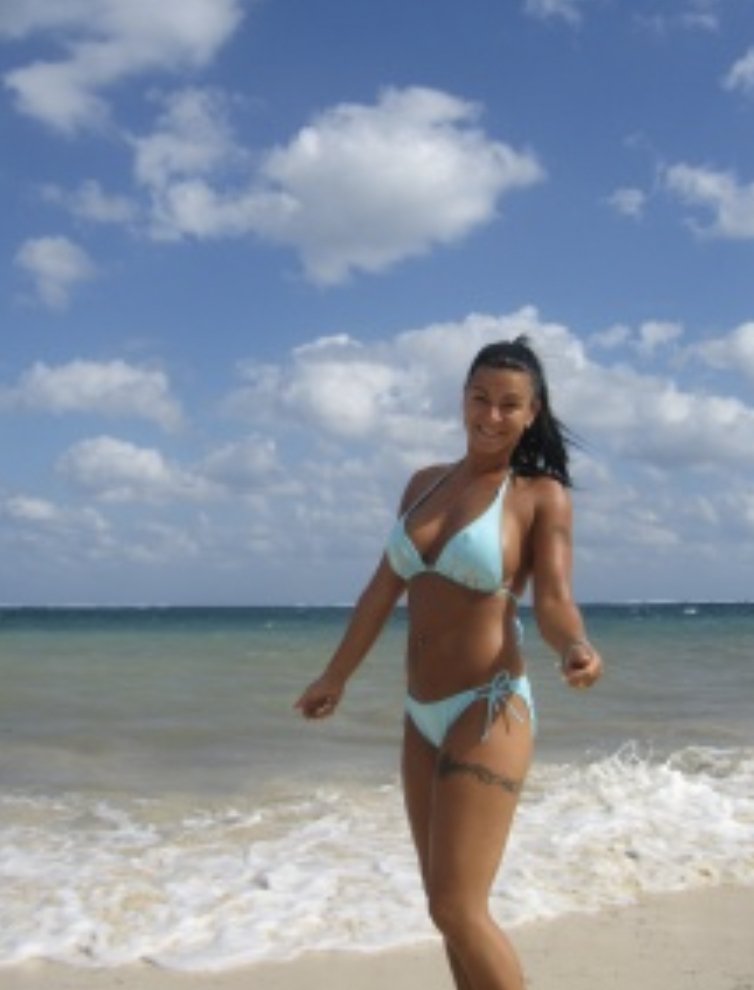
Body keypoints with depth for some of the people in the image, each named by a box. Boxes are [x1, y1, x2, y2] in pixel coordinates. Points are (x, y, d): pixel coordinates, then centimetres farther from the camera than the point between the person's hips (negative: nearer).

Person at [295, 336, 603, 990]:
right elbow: (383, 590, 16)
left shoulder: (543, 496, -5)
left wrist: (576, 651, -36)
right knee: (448, 905, 13)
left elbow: (554, 600, -13)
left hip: (488, 713, -6)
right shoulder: (426, 484, 10)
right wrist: (336, 677, 22)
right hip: (424, 717, 7)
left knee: (458, 909, -10)